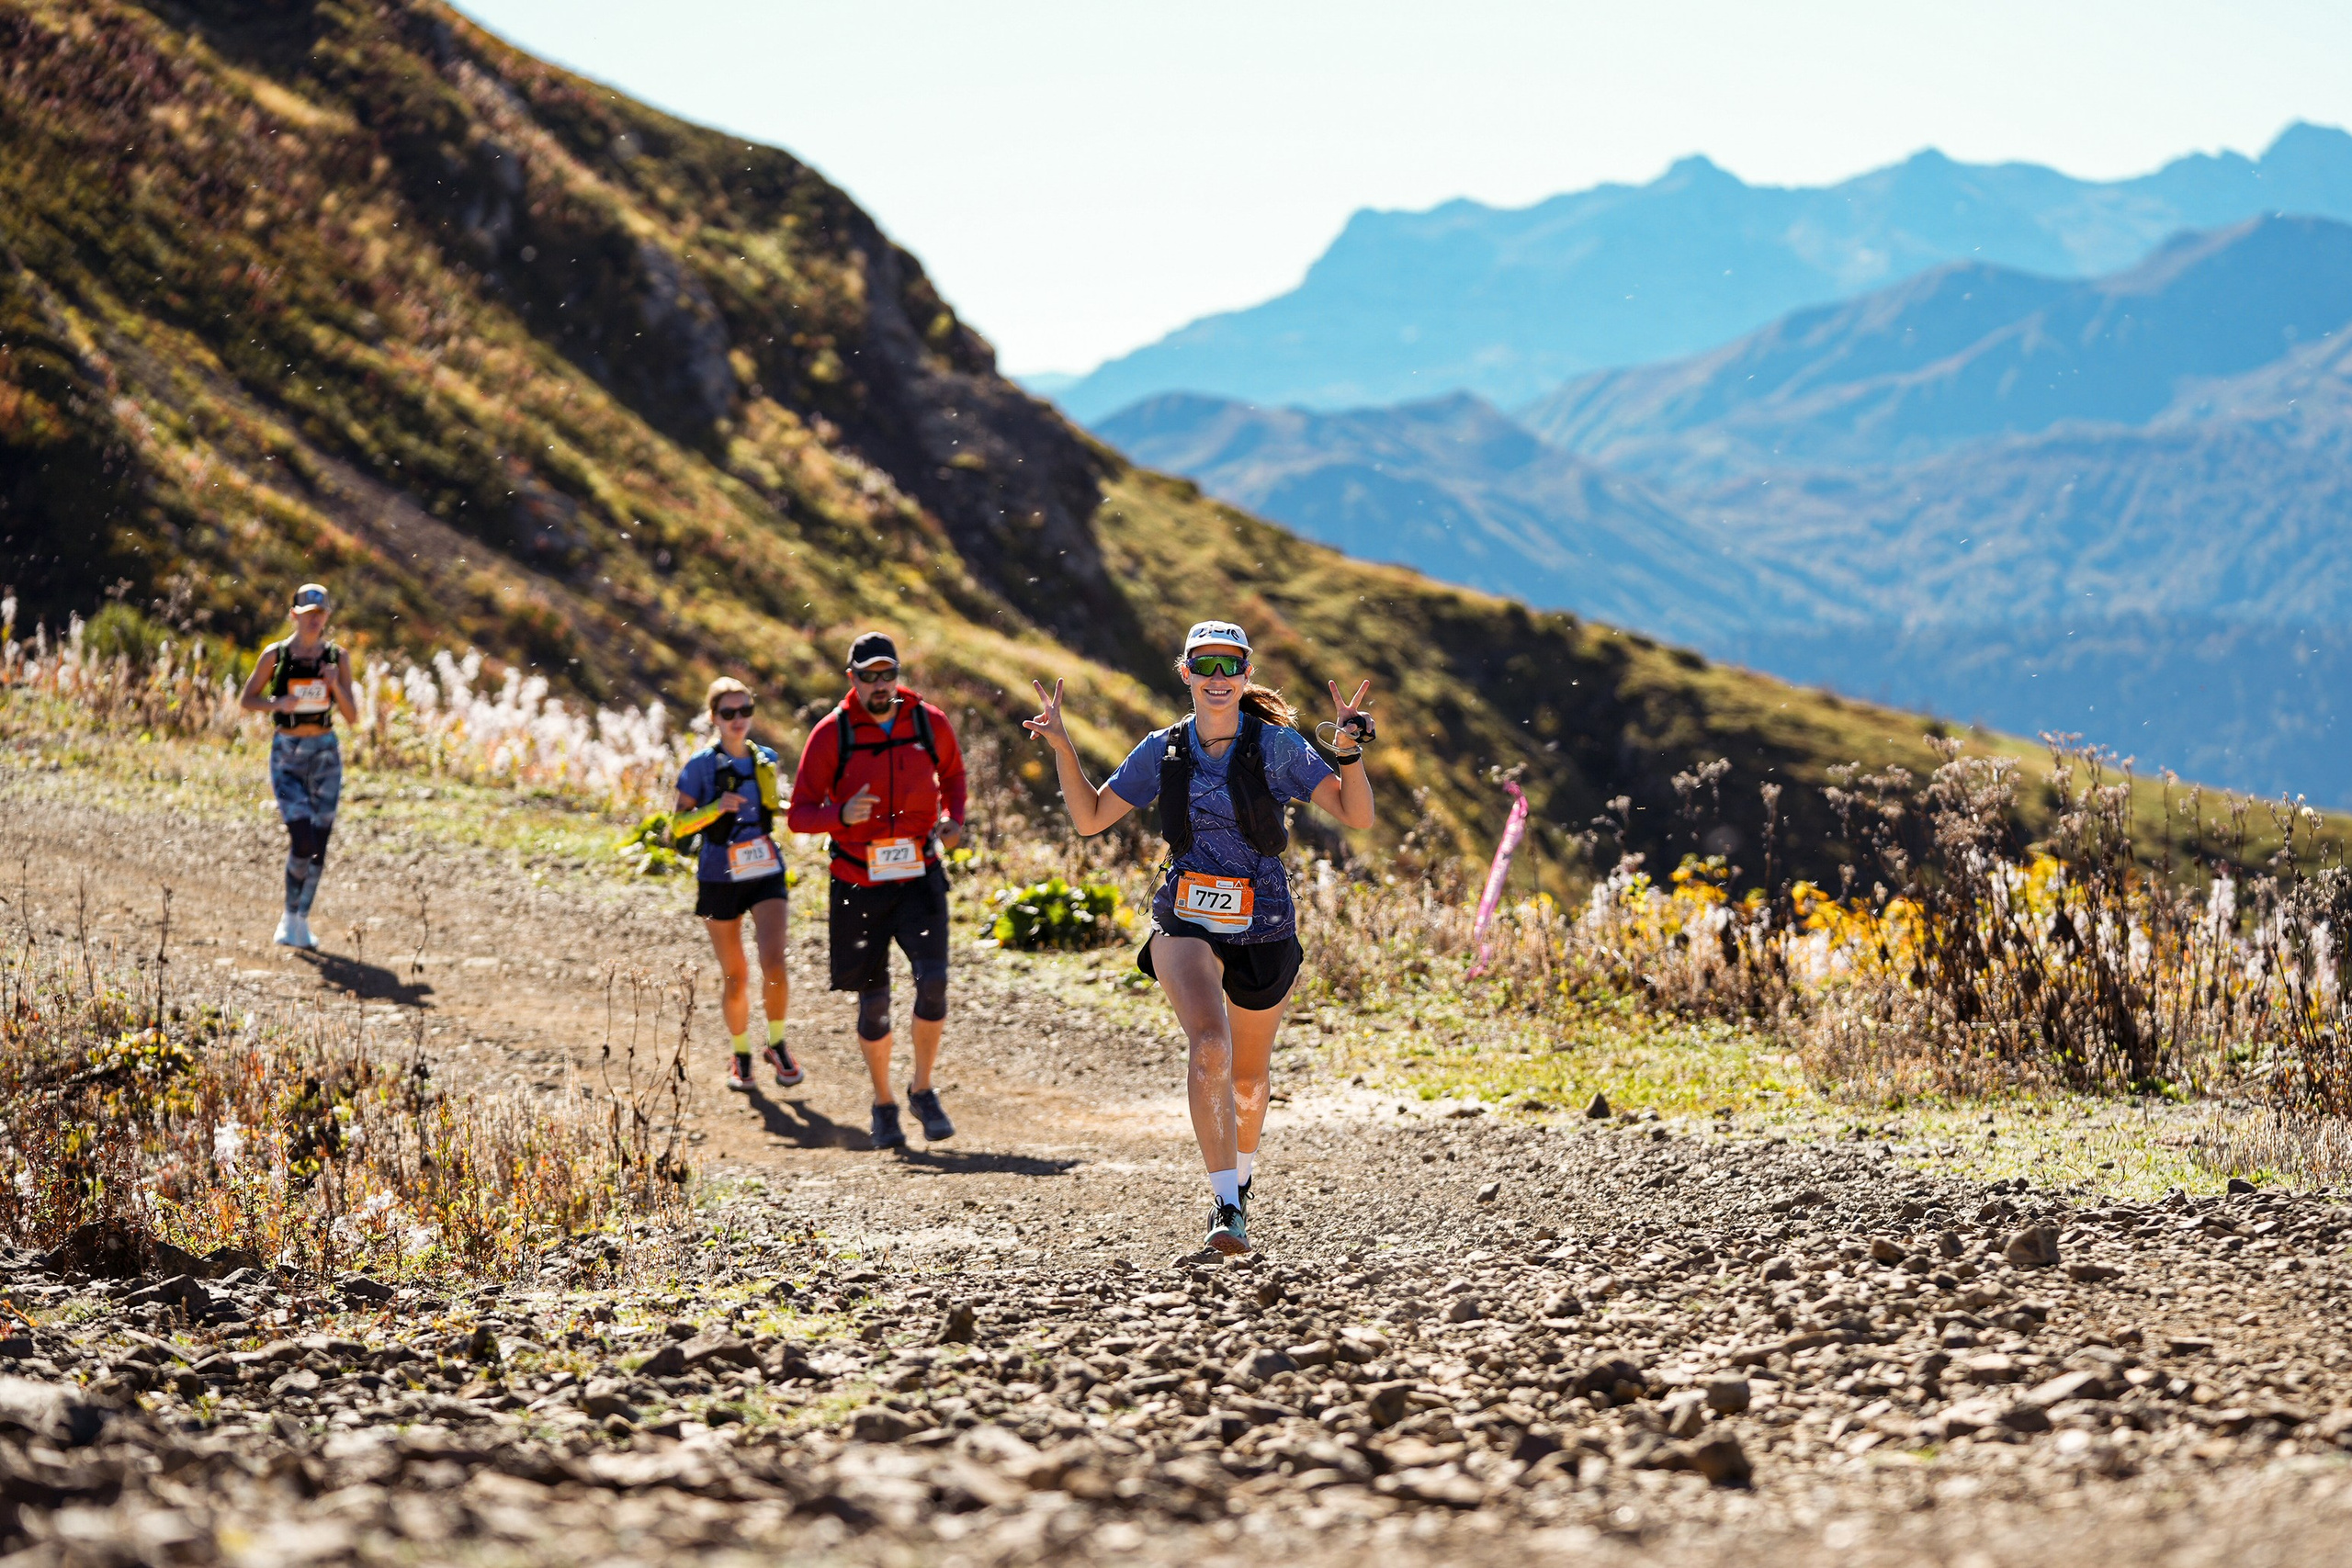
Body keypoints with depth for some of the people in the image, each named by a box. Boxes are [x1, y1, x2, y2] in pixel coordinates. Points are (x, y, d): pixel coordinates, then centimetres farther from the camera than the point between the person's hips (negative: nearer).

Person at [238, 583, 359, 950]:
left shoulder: (337, 658, 2)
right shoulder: (275, 655, -3)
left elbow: (353, 716, 1)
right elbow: (245, 700, 3)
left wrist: (335, 687, -17)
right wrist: (277, 703, -16)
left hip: (325, 755, 3)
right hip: (287, 757, -2)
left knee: (318, 845, 3)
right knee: (302, 840, -15)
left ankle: (301, 921, 19)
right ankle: (290, 916, 5)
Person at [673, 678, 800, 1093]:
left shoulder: (766, 760, 5)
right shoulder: (701, 765, -7)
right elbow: (678, 826, -10)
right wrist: (716, 807, -25)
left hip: (766, 874, 2)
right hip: (720, 878, -2)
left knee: (773, 961, -16)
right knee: (734, 977, 5)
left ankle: (777, 1045, 5)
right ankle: (741, 1054, 26)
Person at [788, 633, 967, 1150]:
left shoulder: (929, 723, 0)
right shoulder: (831, 733, -7)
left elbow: (952, 774, 21)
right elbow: (799, 815, -6)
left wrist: (953, 819, 2)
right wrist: (843, 815, -26)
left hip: (919, 876, 1)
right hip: (859, 882, -1)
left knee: (933, 979, -18)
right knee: (874, 1000, 4)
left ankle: (923, 1089, 2)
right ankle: (884, 1104, 24)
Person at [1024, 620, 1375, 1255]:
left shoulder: (1277, 746, -6)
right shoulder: (1164, 750, 2)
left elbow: (1357, 815, -10)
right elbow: (1090, 817, 8)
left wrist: (1348, 750, -26)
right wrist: (1062, 748, -3)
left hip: (1263, 929, 0)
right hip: (1185, 923, 0)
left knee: (1248, 1078, 15)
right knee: (1210, 1044, -27)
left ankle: (1241, 1175, 47)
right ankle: (1227, 1205, -26)